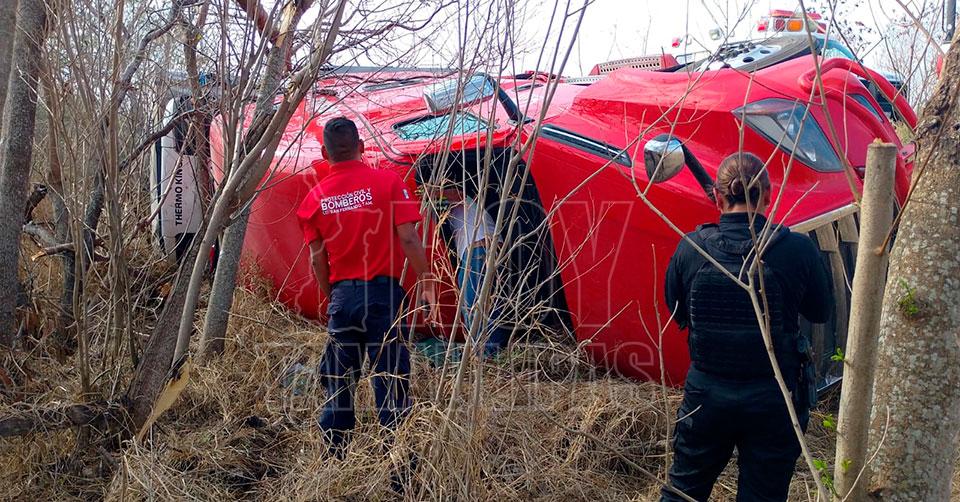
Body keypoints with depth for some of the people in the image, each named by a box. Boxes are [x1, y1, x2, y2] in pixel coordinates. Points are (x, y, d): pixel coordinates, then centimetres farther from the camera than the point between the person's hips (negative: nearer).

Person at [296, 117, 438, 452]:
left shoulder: (315, 197, 5)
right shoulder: (387, 181, -4)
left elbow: (317, 260, 7)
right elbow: (409, 239, -9)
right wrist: (427, 283, -1)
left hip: (342, 295, 3)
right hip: (383, 291, -3)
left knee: (339, 380, 13)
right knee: (390, 374, 2)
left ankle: (334, 454, 21)